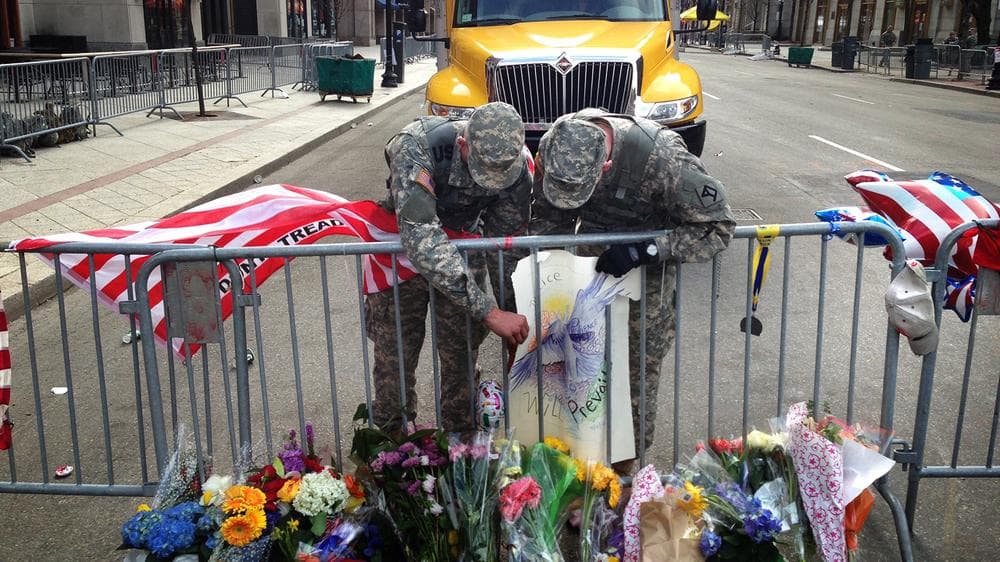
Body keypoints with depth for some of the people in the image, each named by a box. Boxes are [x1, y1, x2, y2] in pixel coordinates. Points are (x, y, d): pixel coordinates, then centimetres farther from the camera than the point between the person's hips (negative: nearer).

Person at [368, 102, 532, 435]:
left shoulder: (515, 161, -24)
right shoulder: (416, 148, -39)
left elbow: (511, 232, -10)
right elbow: (421, 240, -48)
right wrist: (489, 311, -51)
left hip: (463, 250, 3)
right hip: (404, 249, -3)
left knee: (462, 356, 9)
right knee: (395, 358, 6)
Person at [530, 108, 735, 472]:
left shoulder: (662, 159, -38)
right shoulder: (553, 148, -23)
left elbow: (719, 226, -28)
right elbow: (547, 219, -5)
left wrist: (645, 251, -36)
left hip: (649, 255, -3)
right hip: (592, 251, 4)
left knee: (643, 359, 0)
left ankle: (629, 458, 18)